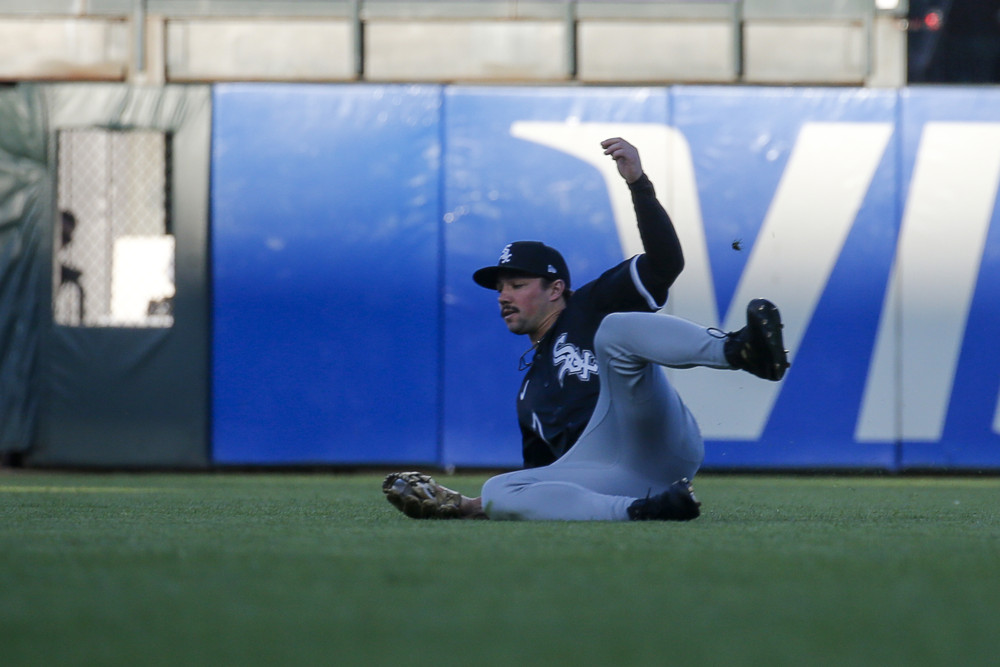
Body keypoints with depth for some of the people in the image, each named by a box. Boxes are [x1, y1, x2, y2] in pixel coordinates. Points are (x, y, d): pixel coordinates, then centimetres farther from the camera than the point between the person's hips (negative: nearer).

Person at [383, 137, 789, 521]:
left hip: (655, 449, -5)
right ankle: (642, 511, -40)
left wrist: (638, 183, -9)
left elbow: (665, 263, 2)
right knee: (498, 491, -23)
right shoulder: (530, 386, 37)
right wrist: (472, 509, 27)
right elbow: (542, 479, 36)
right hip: (608, 484, 5)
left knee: (615, 328, -23)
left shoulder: (594, 308, 18)